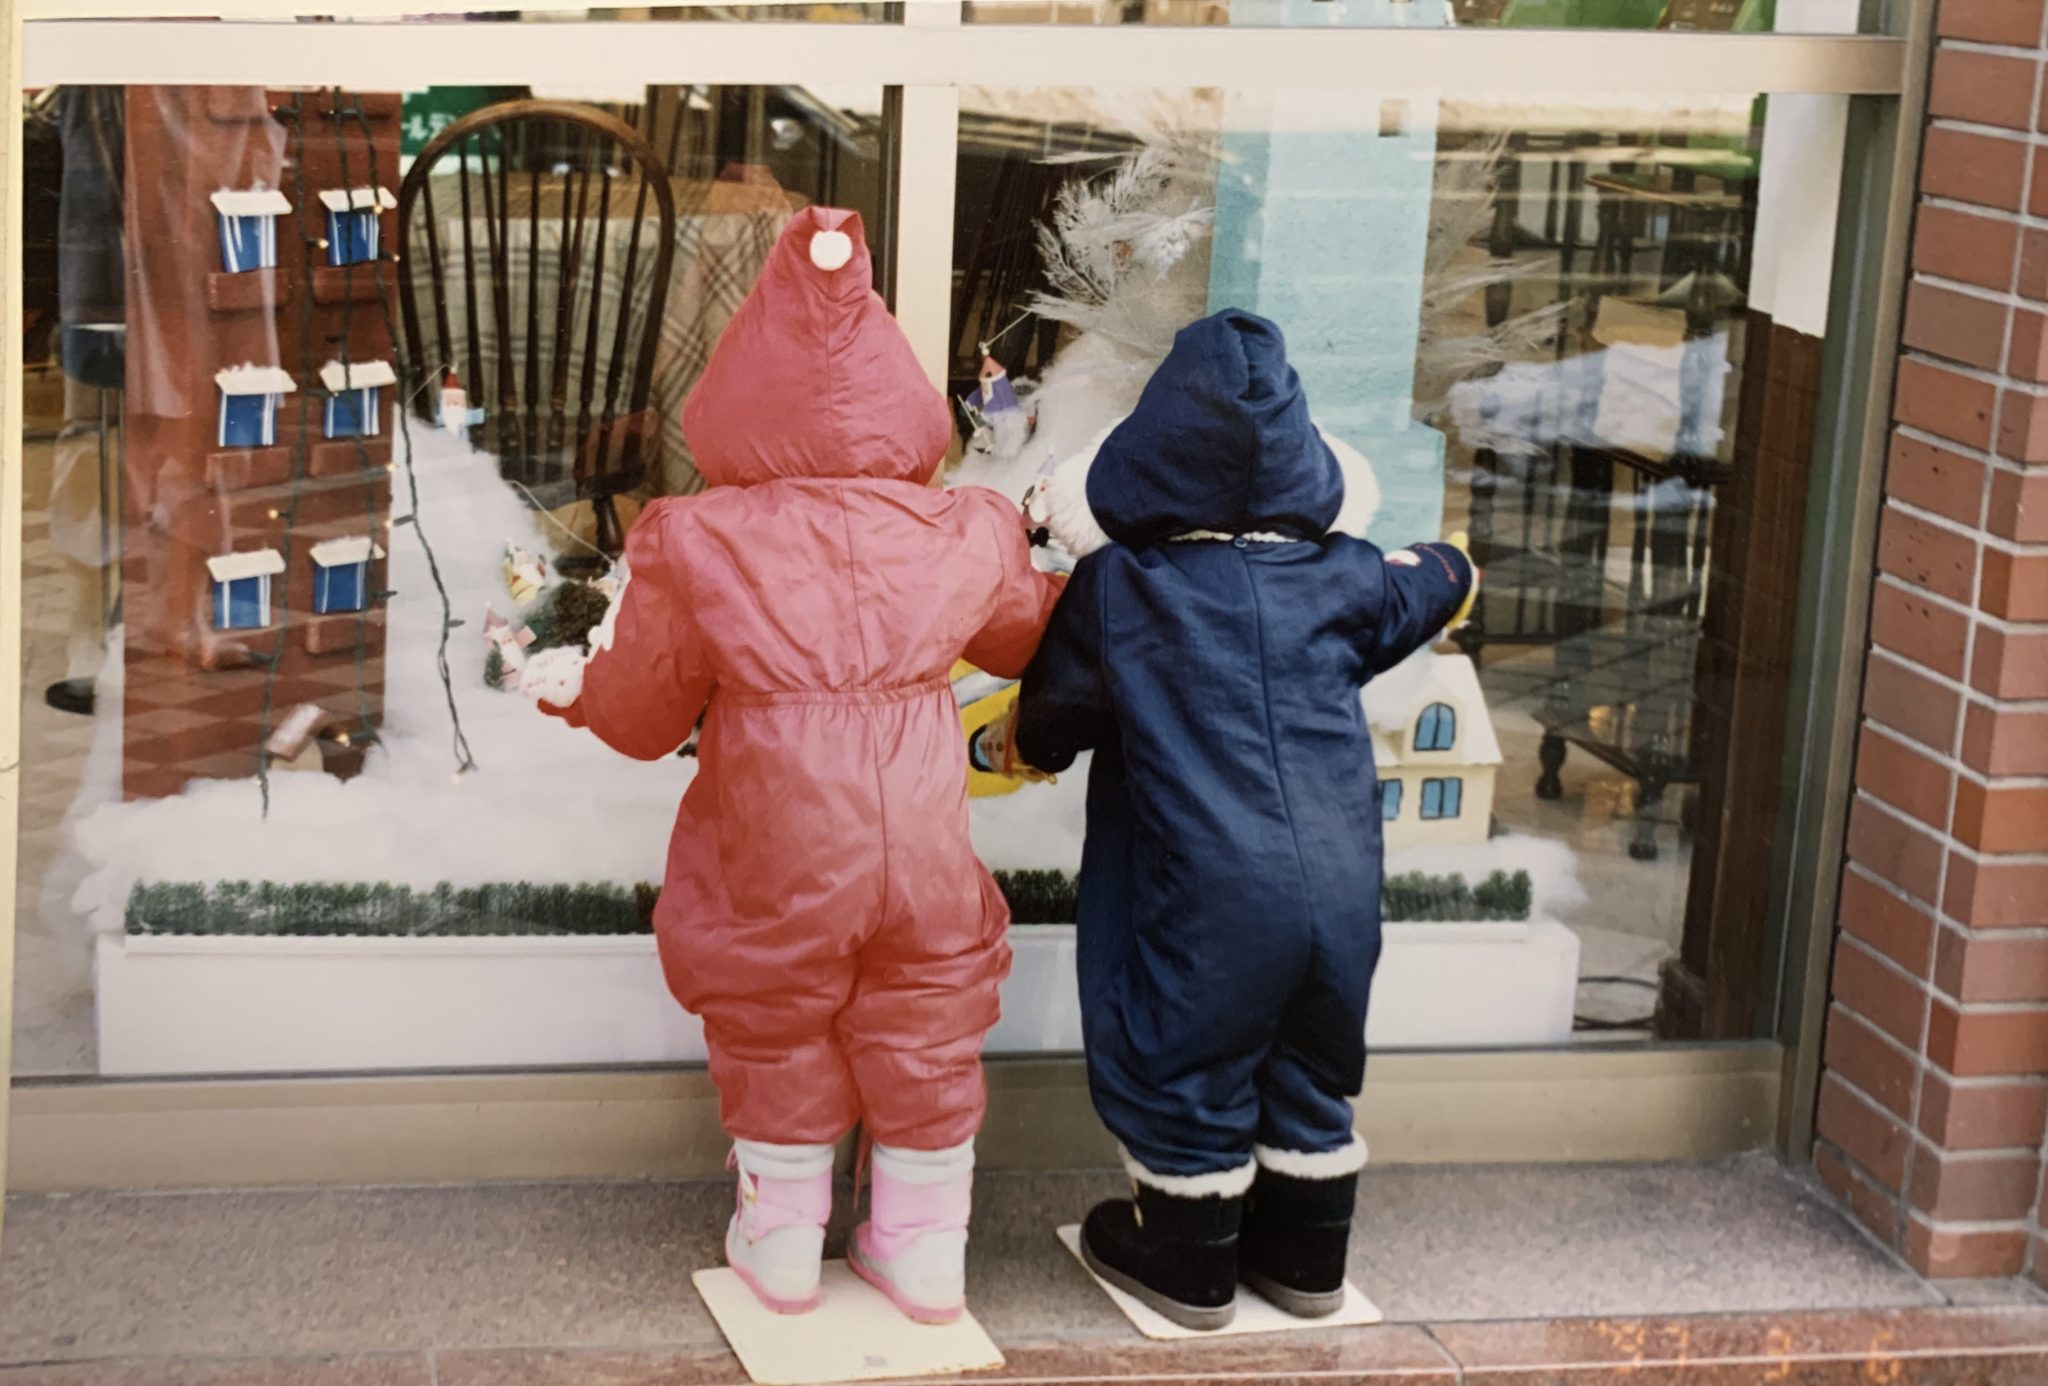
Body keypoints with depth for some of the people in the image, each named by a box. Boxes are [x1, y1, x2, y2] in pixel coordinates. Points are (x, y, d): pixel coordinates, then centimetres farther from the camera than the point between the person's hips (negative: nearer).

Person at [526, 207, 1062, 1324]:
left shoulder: (695, 544, -11)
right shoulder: (964, 537, -5)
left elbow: (642, 712, -1)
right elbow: (1037, 635, 15)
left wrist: (571, 687, 21)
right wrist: (1092, 586, 38)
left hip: (774, 854, -1)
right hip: (920, 845, 2)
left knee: (779, 1047, 17)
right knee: (926, 1050, 16)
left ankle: (780, 1250, 30)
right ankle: (926, 1260, 28)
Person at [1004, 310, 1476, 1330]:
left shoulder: (1116, 587, -7)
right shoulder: (1341, 578, 4)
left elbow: (1054, 715, 4)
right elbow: (1435, 586, 25)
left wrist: (1014, 745, 28)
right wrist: (1442, 565, 49)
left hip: (1205, 897, -4)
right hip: (1338, 889, 4)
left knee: (1187, 1066, 13)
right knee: (1309, 1072, 20)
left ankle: (1189, 1260, 26)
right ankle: (1304, 1256, 33)